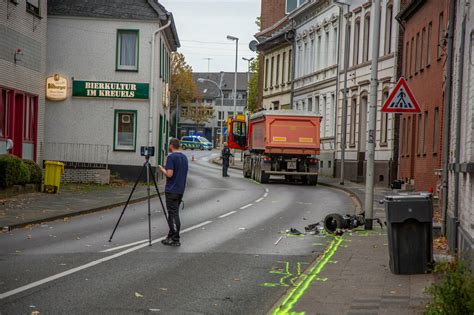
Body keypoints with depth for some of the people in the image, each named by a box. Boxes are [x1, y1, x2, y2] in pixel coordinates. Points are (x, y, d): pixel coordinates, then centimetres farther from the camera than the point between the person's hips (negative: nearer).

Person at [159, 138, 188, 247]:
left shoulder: (171, 157, -15)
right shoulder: (184, 157, 11)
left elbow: (169, 174, -21)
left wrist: (162, 169, -2)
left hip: (172, 191, -8)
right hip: (180, 190, 8)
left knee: (173, 214, -7)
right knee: (173, 213, 15)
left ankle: (175, 240, -7)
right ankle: (171, 237, 19)